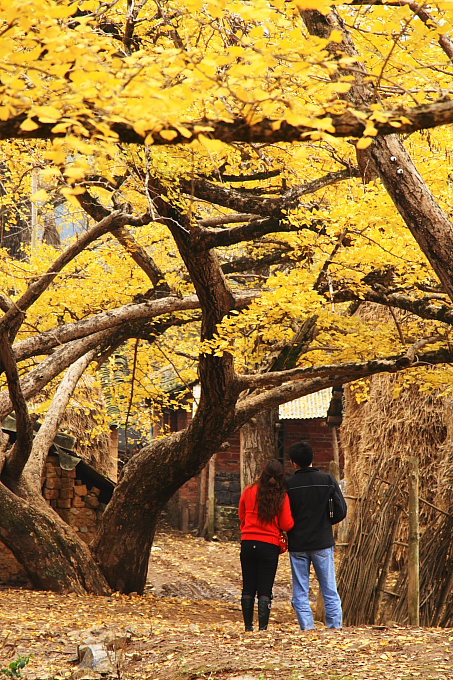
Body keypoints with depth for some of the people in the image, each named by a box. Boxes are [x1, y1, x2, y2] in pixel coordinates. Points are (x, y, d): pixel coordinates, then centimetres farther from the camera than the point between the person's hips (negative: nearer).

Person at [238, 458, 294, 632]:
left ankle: (248, 626, 15)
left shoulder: (249, 492, -1)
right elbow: (287, 525, -4)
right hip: (270, 545, -2)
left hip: (248, 543, 2)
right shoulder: (282, 496, -7)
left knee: (248, 587, 11)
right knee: (265, 590, 3)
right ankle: (263, 627, -1)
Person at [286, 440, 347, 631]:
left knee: (300, 595, 6)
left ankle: (308, 629, 1)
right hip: (323, 543, 1)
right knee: (330, 592, 9)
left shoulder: (288, 485, -8)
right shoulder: (328, 480, -3)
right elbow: (341, 511, -1)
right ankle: (335, 628, 6)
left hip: (297, 545, -1)